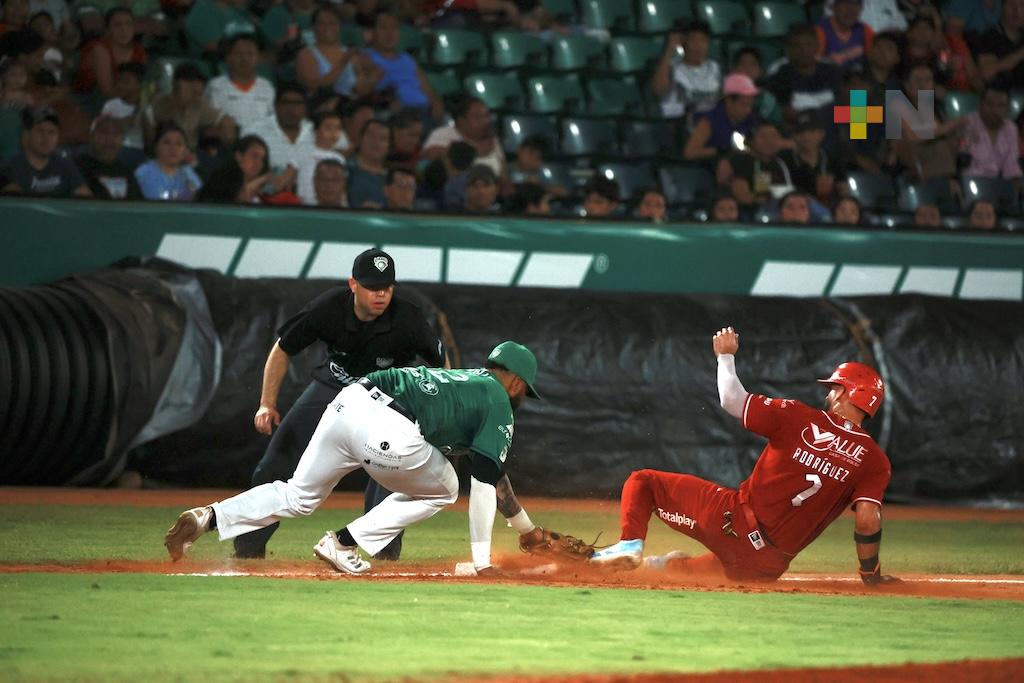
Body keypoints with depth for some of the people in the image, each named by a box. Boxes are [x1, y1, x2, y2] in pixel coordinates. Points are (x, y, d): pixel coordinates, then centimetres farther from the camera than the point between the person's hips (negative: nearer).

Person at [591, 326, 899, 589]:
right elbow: (867, 520, -11)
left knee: (643, 481, 12)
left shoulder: (798, 417, -4)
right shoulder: (874, 459, -1)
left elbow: (732, 400, -4)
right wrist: (871, 573, 0)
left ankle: (631, 544, -10)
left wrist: (726, 355, 13)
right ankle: (673, 567, 15)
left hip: (732, 518, -3)